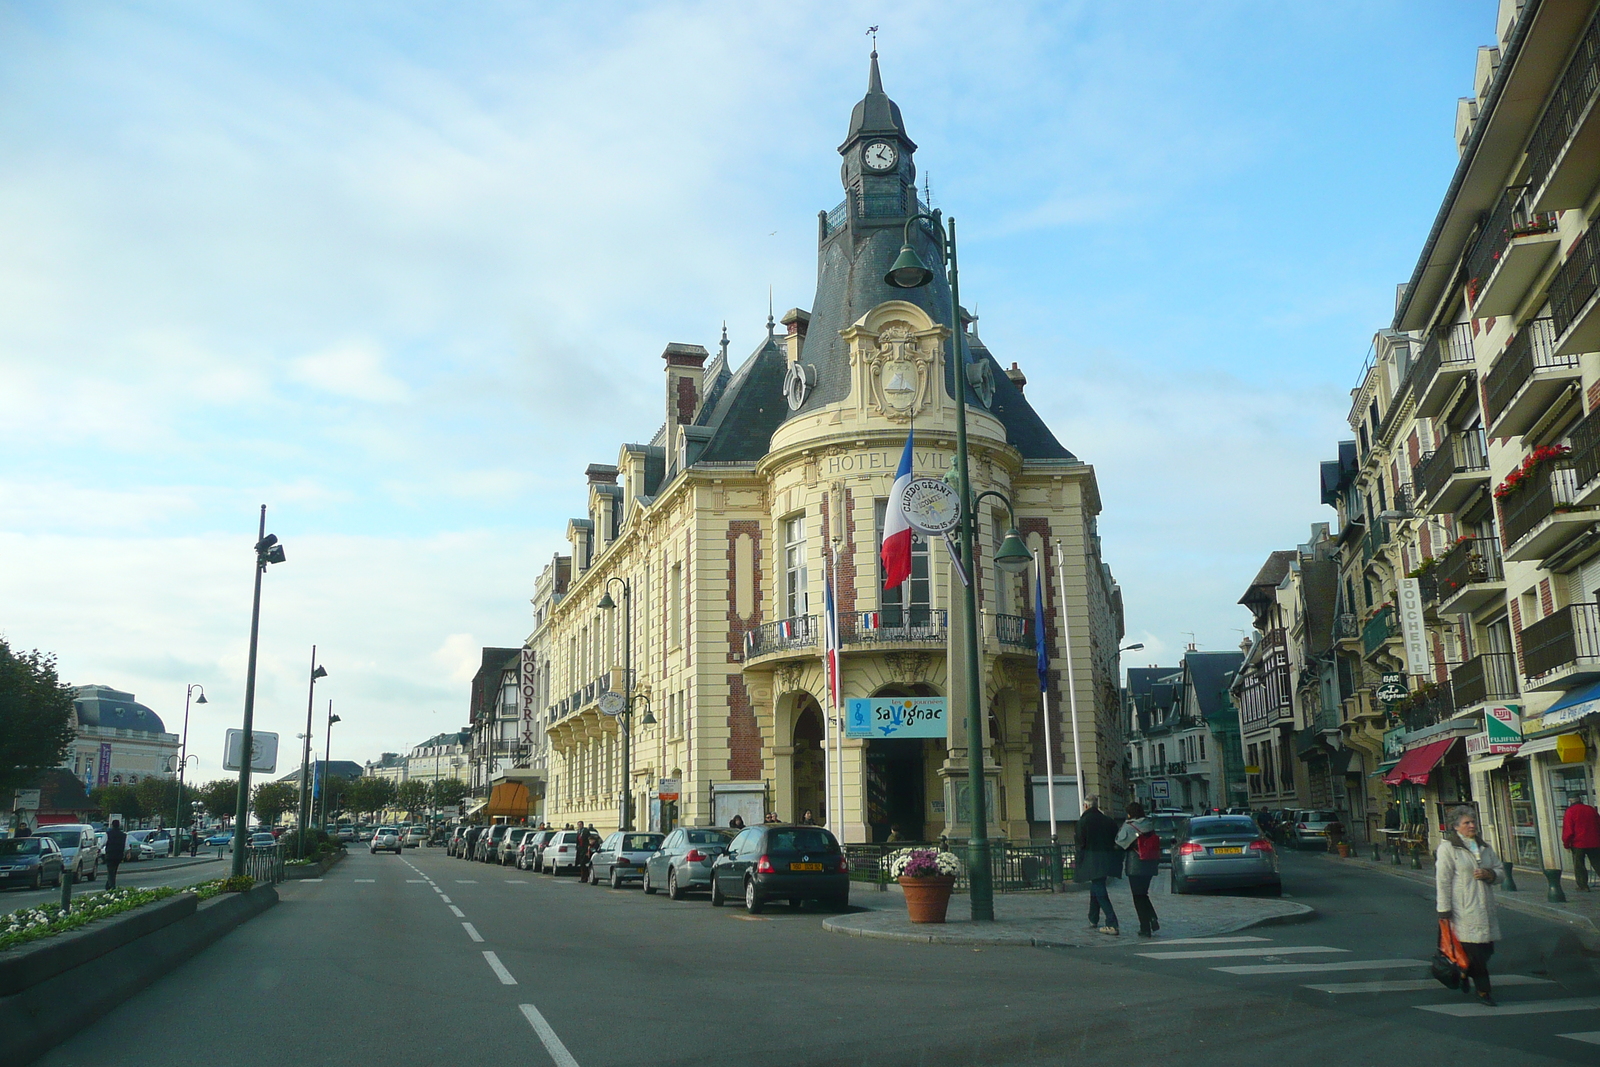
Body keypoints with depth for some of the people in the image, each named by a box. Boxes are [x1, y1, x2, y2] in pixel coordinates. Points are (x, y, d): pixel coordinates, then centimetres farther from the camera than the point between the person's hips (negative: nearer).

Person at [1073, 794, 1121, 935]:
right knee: (1096, 888, 22)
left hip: (1092, 861, -6)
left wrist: (1078, 862, 3)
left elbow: (1081, 843, -8)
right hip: (1108, 860, 6)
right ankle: (1093, 920, 32)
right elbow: (1116, 839, 9)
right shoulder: (1107, 820, 8)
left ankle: (1112, 925, -15)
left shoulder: (1083, 820, -8)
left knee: (1100, 892, -6)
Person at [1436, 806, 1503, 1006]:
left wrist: (1490, 874, -5)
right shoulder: (1447, 847, -6)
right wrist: (1444, 911, -13)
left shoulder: (1484, 846, 15)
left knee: (1487, 950, 8)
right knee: (1475, 951, -4)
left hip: (1485, 908, 7)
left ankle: (1464, 973, 34)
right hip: (1463, 910, -6)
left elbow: (1500, 871, 21)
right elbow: (1443, 881, -10)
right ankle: (1483, 991, 10)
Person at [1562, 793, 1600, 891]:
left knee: (1579, 866, 5)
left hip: (1578, 844, -4)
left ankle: (1583, 886, 4)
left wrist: (1566, 843, 1)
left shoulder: (1570, 811, -10)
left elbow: (1568, 830, -11)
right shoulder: (1591, 809, 4)